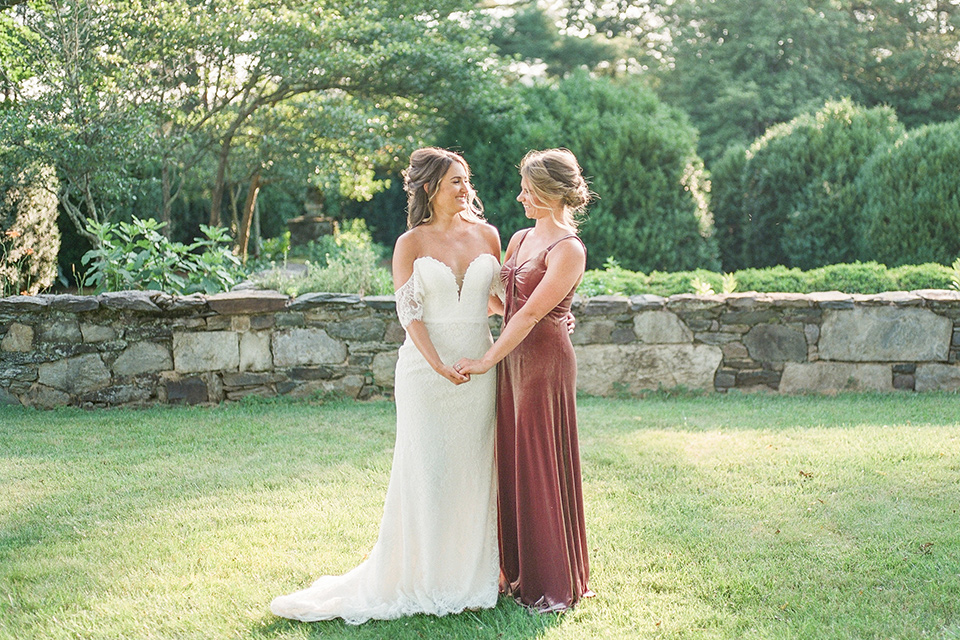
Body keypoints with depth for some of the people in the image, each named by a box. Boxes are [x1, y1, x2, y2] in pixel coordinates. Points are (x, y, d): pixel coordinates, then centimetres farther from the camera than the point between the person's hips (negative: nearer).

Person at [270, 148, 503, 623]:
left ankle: (468, 577, 17)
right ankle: (418, 579, 9)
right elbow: (408, 311, -8)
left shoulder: (486, 235, 9)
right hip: (424, 366, -3)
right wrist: (438, 364, -21)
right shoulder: (411, 244, -1)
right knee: (424, 471, -1)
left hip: (480, 366, 3)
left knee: (473, 470, 6)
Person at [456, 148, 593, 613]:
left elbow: (530, 313, -18)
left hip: (544, 360, -8)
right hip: (512, 359, 8)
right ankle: (520, 571, 23)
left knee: (541, 465, -2)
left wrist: (487, 361, -18)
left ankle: (554, 585, 10)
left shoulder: (568, 250, -13)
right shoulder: (520, 239, 12)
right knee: (512, 462, 12)